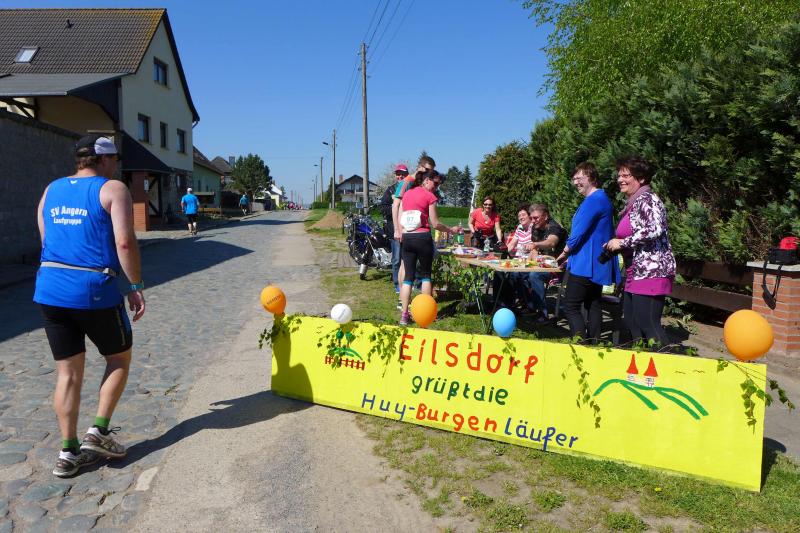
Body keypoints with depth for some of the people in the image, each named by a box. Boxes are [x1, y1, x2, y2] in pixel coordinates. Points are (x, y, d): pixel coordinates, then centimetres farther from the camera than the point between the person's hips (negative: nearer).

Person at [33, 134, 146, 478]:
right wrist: (136, 287, -8)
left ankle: (69, 453, 17)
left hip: (49, 290, 6)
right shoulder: (113, 189, -4)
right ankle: (97, 433, 12)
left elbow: (47, 241, 19)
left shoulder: (51, 190, 16)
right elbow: (125, 242, -15)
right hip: (94, 291, -6)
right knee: (119, 358, 15)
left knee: (68, 371, 13)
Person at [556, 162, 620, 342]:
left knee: (570, 307, -8)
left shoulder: (593, 200, -16)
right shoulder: (601, 198, 17)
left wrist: (565, 252, -1)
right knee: (593, 305, 14)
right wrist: (571, 253, 16)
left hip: (586, 265, -11)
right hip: (597, 265, 11)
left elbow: (580, 232, -18)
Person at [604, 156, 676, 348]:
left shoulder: (647, 199, -11)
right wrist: (615, 246, 10)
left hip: (651, 271, -10)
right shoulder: (632, 203, 18)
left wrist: (621, 242, -19)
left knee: (647, 323, -11)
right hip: (636, 273, 10)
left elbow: (655, 230, -26)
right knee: (630, 320, 14)